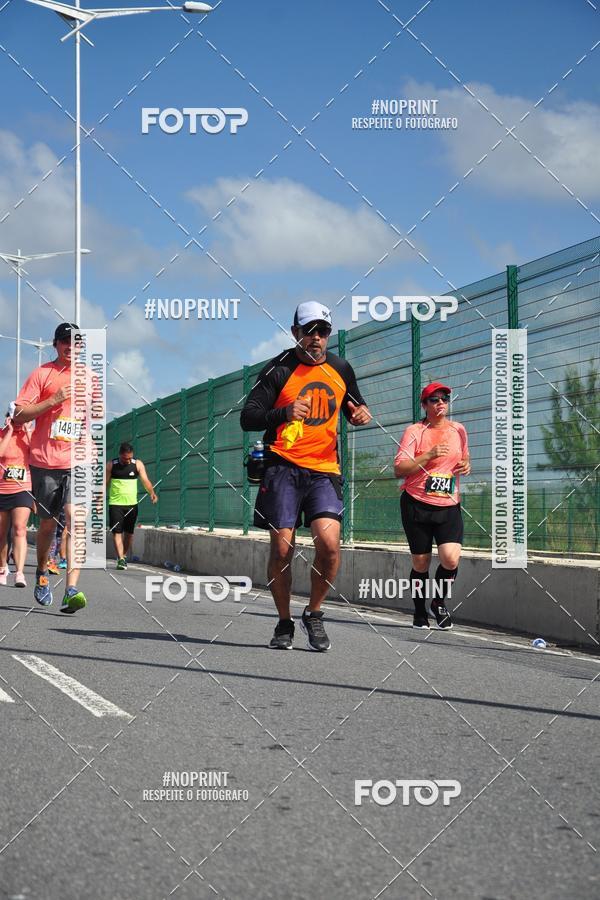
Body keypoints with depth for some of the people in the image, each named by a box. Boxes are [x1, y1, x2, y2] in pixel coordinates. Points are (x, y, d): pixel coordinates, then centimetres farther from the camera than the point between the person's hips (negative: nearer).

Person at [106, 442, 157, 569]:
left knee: (129, 532, 10)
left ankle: (124, 556, 26)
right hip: (115, 504, -2)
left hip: (132, 504, 2)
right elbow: (105, 483, 3)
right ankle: (120, 559, -12)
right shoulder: (111, 465, 0)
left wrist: (152, 493, -23)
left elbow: (145, 480, -5)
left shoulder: (138, 464, 1)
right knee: (117, 531, -9)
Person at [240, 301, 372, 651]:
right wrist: (284, 413, -23)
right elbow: (247, 418, -5)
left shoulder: (341, 369, 13)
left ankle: (314, 614, 6)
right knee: (282, 549, -4)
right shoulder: (279, 369, 0)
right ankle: (285, 623, 15)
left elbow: (353, 406, 29)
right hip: (283, 467, -2)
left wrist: (362, 413, 4)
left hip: (324, 469, 2)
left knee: (329, 543, -16)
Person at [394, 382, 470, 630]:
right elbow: (398, 470, -10)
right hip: (417, 506, -2)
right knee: (420, 563, 3)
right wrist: (429, 455, -19)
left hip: (449, 507, 2)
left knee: (451, 559, -16)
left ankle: (440, 602, 12)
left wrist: (466, 466, 4)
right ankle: (420, 613, 24)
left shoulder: (459, 430, 11)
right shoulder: (414, 431, -2)